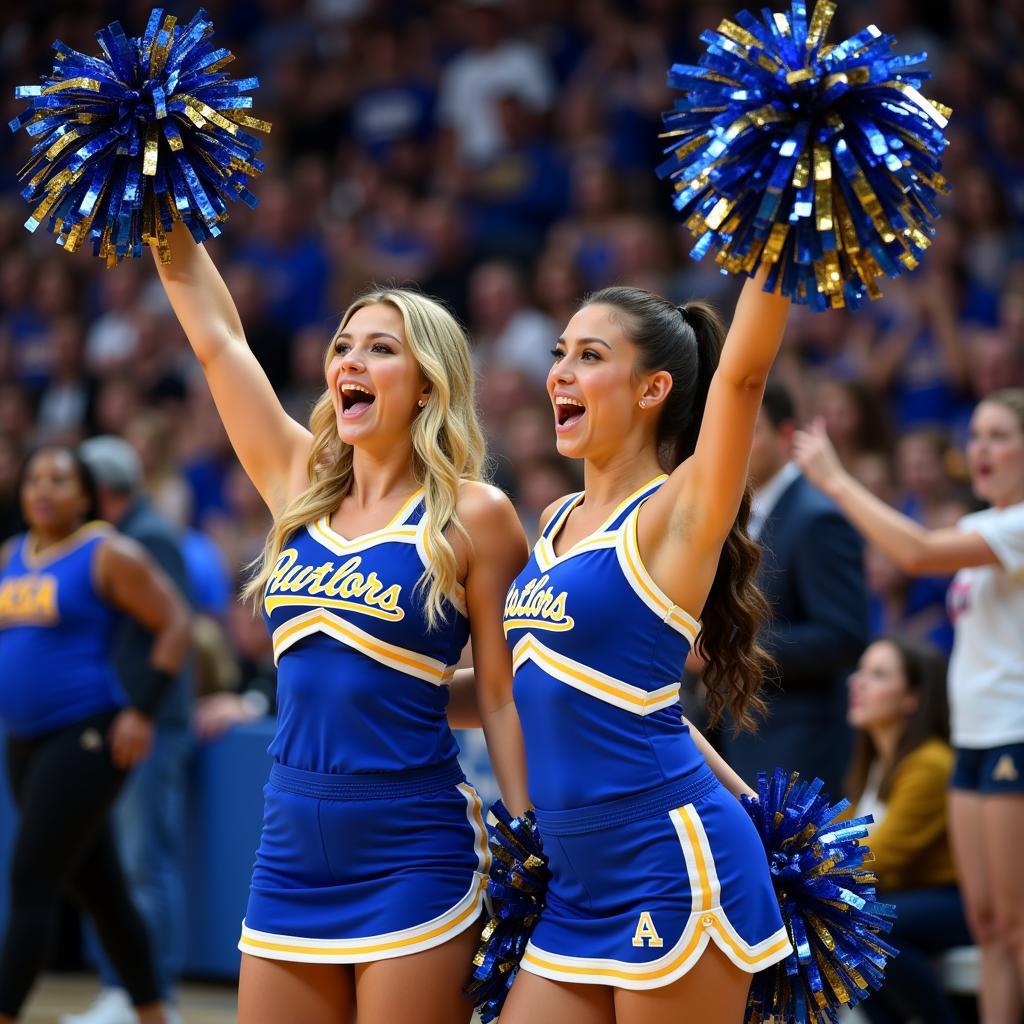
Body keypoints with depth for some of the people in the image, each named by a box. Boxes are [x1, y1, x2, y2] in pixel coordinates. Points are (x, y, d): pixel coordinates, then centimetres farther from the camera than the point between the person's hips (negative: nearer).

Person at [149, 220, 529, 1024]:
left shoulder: (472, 516, -4)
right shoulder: (299, 484, 9)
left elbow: (507, 700, -3)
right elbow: (214, 330, 9)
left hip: (413, 861, -5)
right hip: (291, 856, 5)